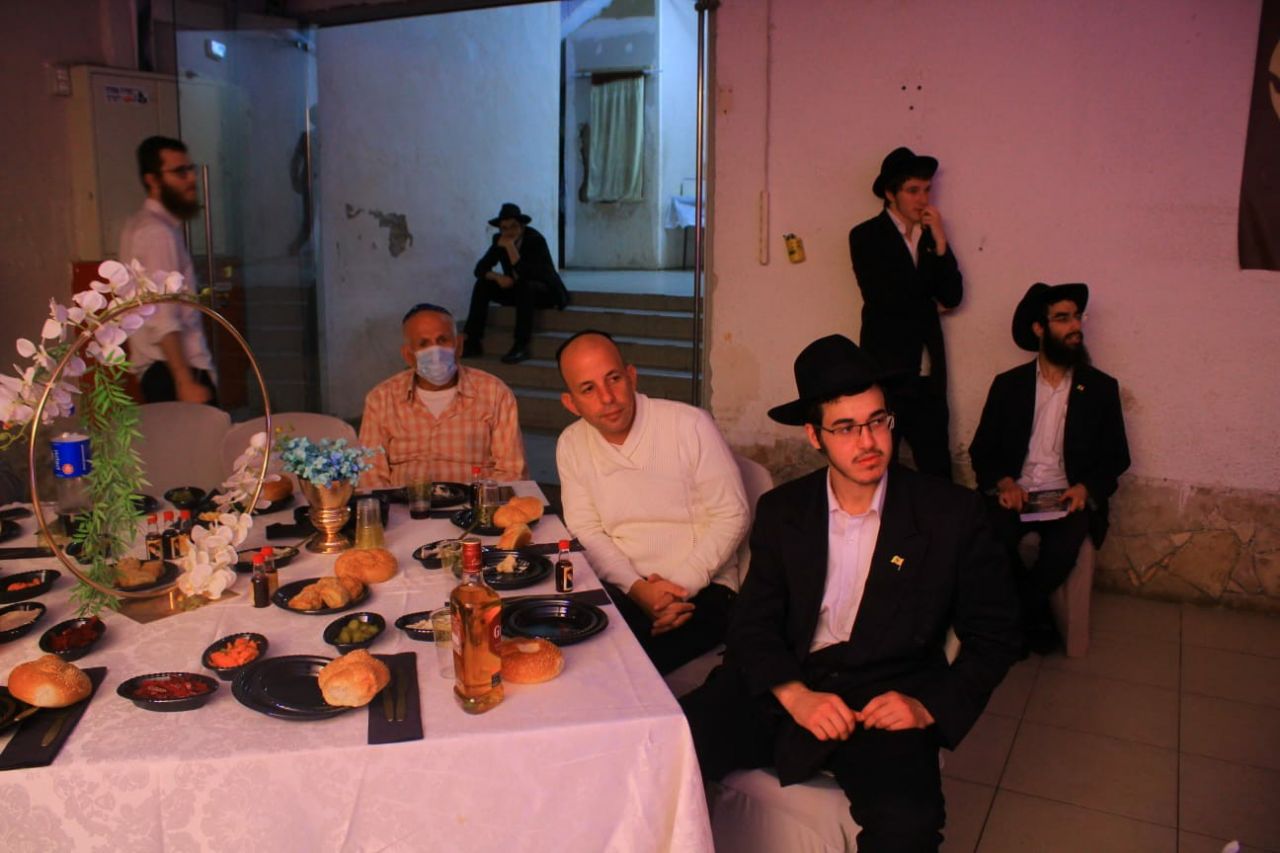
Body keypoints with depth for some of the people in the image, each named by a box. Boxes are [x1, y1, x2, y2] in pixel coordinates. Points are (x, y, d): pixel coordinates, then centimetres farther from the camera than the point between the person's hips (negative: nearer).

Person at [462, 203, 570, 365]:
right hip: (517, 289, 6)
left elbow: (526, 274, -33)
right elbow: (480, 268, -7)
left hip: (544, 291, -6)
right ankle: (473, 342, -18)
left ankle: (521, 346, -36)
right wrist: (498, 277, -26)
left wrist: (510, 247, -36)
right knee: (482, 284, -14)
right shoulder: (499, 240, -6)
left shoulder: (535, 240, -22)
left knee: (524, 286, -37)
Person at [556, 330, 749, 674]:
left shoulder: (690, 425, -10)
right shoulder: (571, 445, 3)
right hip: (622, 587, 4)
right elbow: (587, 531, 2)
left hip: (702, 588, -3)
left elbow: (731, 515, -7)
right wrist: (638, 588, -15)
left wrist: (681, 585, -16)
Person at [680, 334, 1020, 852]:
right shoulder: (781, 512, 6)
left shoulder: (951, 514, -2)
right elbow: (754, 622, 3)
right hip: (785, 688, 2)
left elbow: (993, 636, 4)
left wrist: (931, 707, -12)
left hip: (887, 701, -2)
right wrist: (794, 695, -16)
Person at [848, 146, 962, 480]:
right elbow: (883, 298, -13)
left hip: (928, 375, 5)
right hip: (886, 372, -5)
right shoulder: (866, 236, -1)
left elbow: (952, 296, 6)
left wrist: (940, 243, -4)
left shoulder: (932, 236, 14)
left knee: (938, 471, 4)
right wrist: (931, 305, 2)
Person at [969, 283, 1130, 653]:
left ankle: (1018, 614, -5)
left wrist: (1086, 488, -11)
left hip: (1069, 497, 0)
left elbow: (1116, 457, 9)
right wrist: (1003, 483, -13)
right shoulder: (1008, 385, 9)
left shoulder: (1101, 388, 9)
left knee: (1062, 547, -33)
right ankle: (1035, 614, -5)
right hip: (1015, 493, 1)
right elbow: (981, 449, 7)